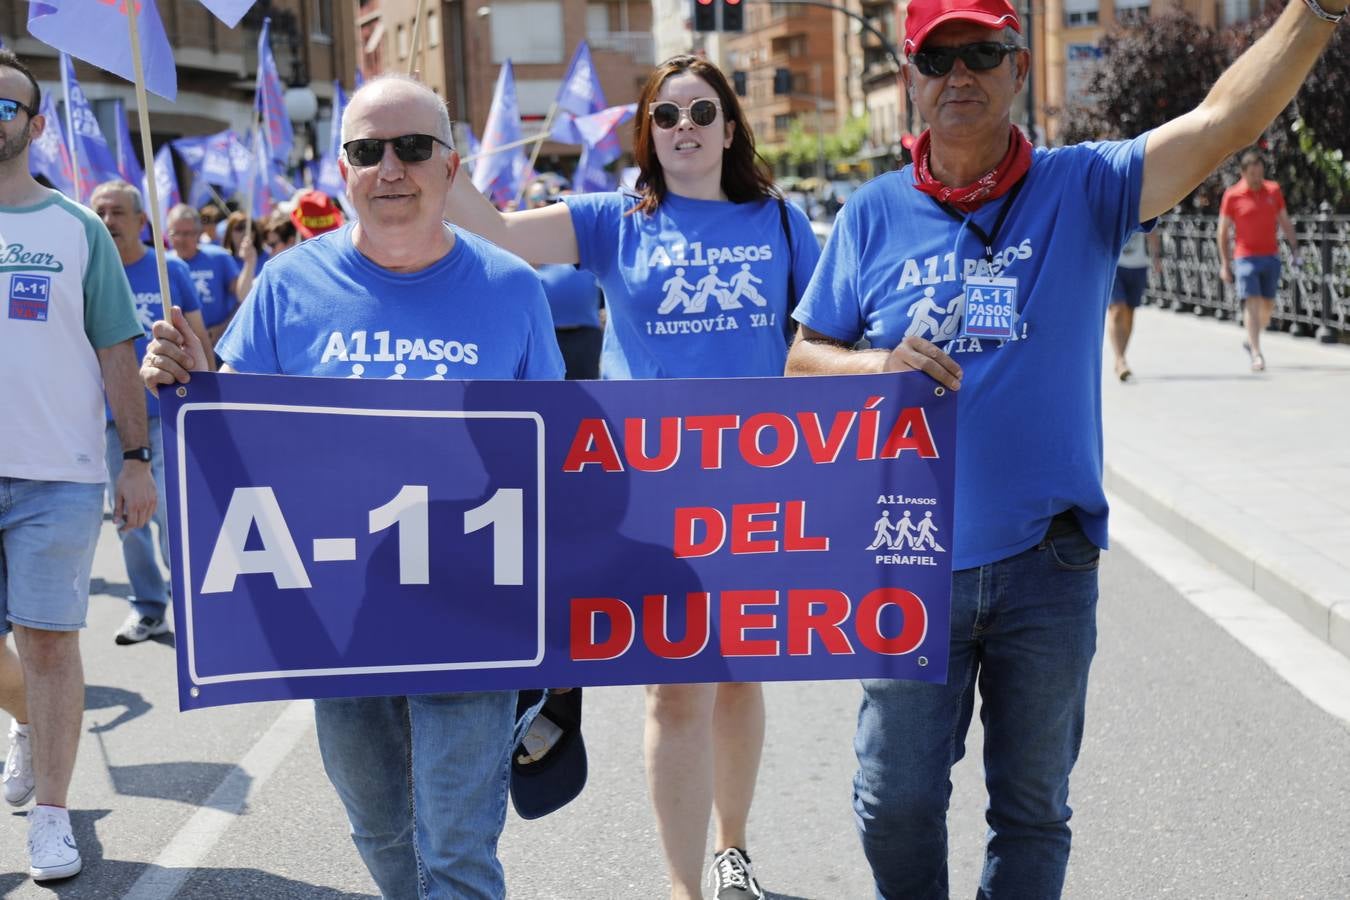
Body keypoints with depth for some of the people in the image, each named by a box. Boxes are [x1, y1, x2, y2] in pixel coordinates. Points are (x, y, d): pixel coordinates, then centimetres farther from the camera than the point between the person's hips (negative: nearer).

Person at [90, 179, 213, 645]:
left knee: (168, 507, -10)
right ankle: (147, 607, 22)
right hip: (113, 416, 3)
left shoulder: (171, 270, 0)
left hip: (167, 413, -3)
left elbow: (198, 340, 4)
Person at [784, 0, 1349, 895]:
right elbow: (804, 360, 6)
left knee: (1034, 807, 13)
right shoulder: (875, 214, 3)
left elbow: (1222, 122, -13)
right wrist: (882, 365, -14)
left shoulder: (1081, 189, 0)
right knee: (897, 799, 8)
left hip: (1046, 561, 0)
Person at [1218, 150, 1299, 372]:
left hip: (1271, 256, 4)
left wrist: (1295, 249, 7)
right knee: (1252, 303, -13)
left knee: (1268, 306, 9)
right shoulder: (1232, 195, -4)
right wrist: (1225, 264, -1)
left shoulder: (1274, 191, 5)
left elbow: (1285, 223, 13)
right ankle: (1256, 354, -15)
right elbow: (1223, 231, 1)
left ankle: (1251, 341, 31)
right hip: (1246, 257, -4)